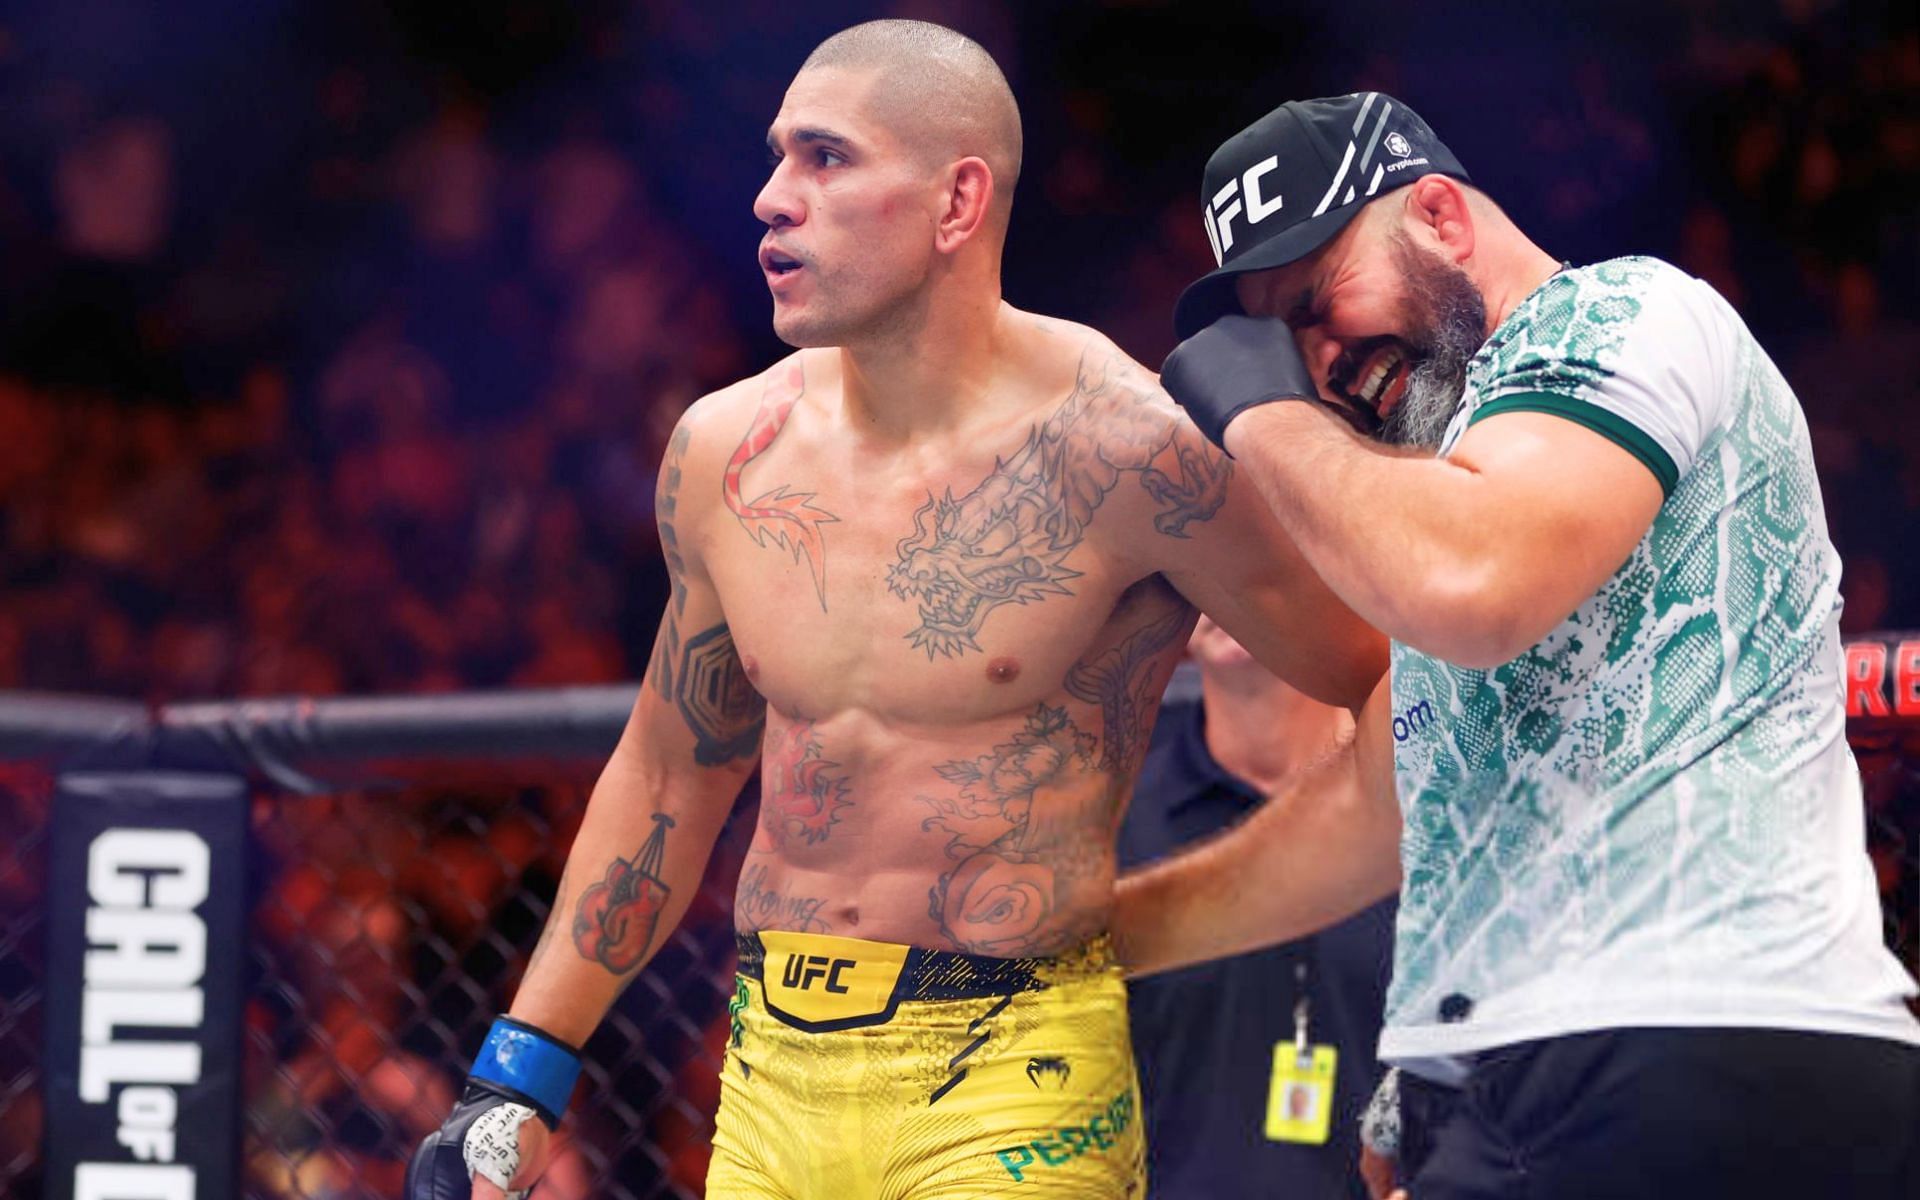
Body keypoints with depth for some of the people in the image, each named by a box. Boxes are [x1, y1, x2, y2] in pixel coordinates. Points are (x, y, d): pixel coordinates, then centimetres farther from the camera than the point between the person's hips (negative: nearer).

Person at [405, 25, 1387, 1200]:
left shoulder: (1115, 447, -12)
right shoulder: (726, 453, 4)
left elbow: (1376, 683, -4)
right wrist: (518, 1080, 17)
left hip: (1016, 1087, -5)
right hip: (772, 1086, 5)